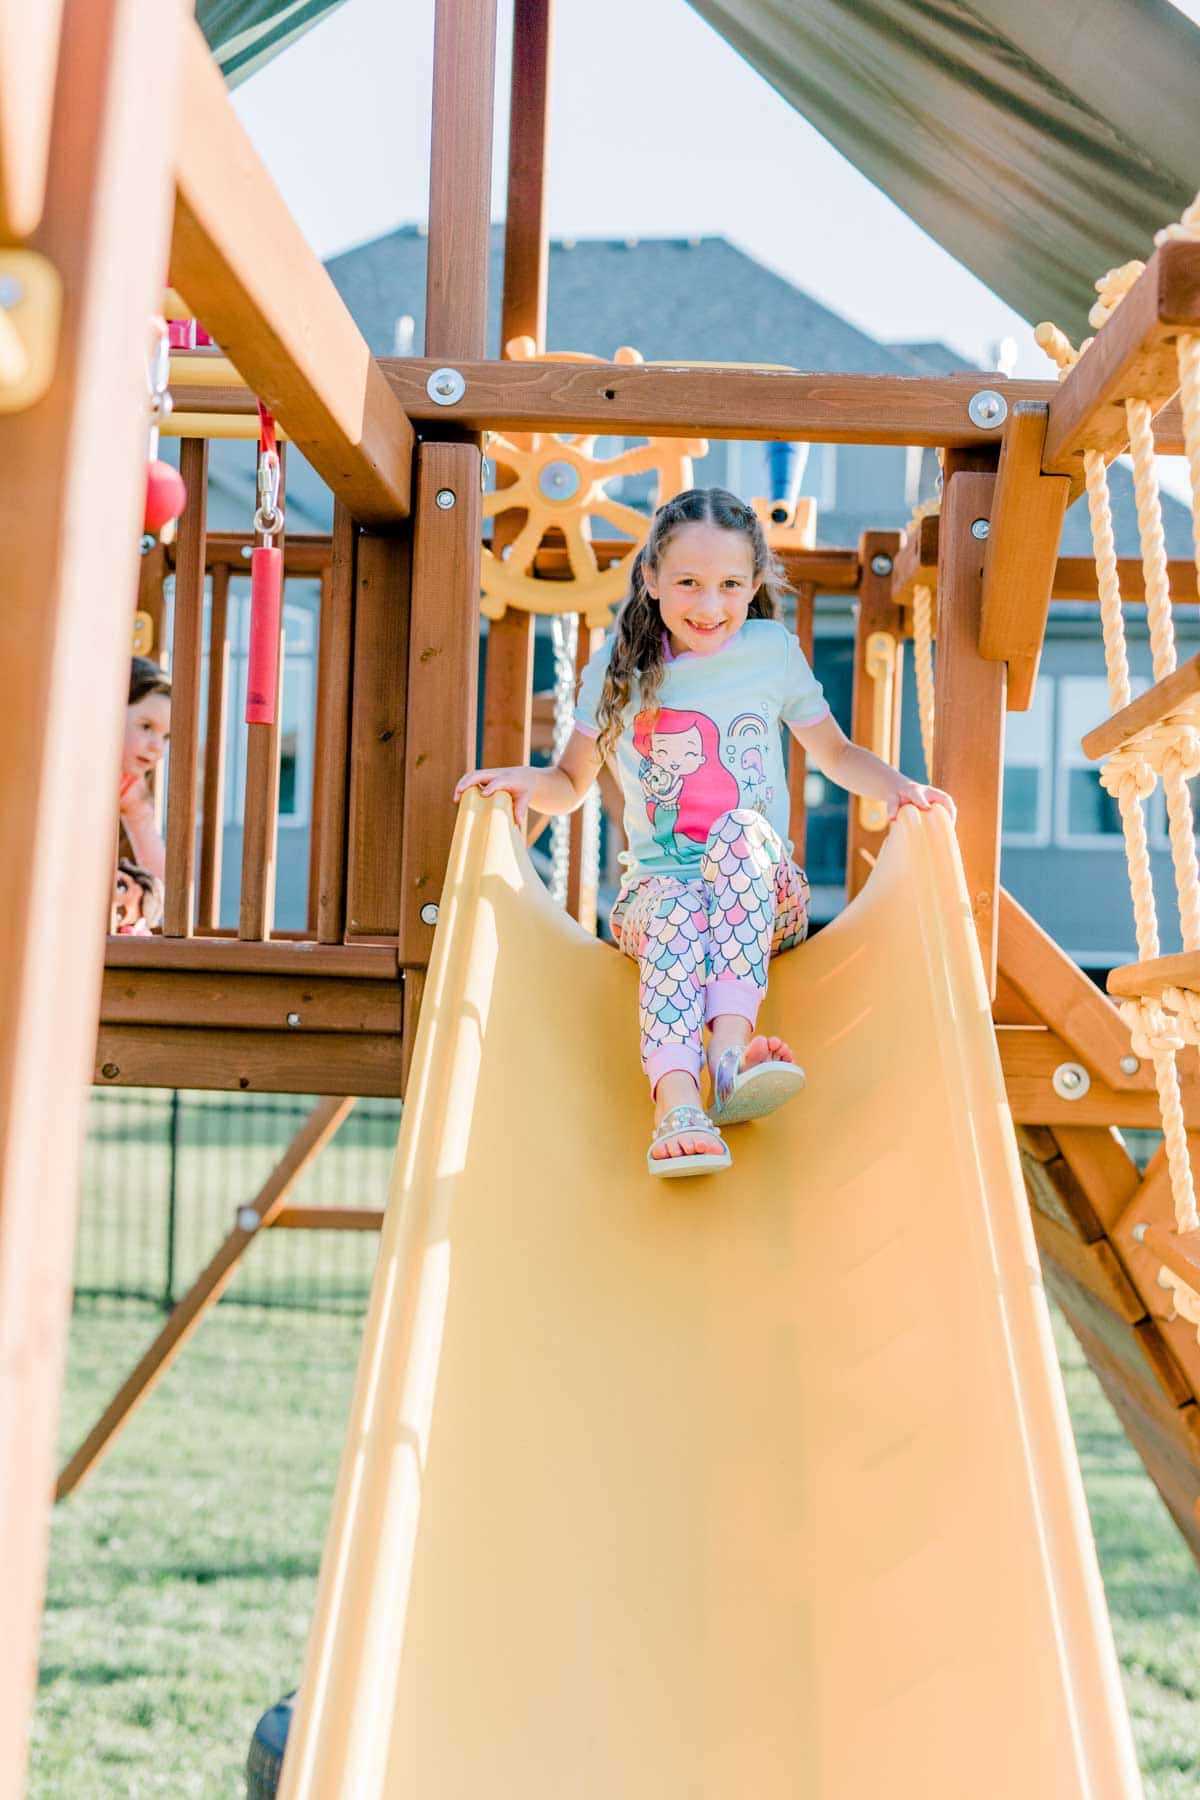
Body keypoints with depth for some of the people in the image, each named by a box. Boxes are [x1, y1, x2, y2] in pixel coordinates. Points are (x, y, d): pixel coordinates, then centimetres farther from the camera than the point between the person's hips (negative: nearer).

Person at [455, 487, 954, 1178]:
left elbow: (835, 753, 16)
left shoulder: (773, 651, 4)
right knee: (678, 912, -36)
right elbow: (573, 784, 13)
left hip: (763, 890, 0)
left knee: (743, 828, -34)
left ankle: (731, 1040, -48)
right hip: (656, 885, 0)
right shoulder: (622, 664, 4)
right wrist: (525, 780, -10)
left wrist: (896, 785, -4)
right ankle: (676, 1103, -59)